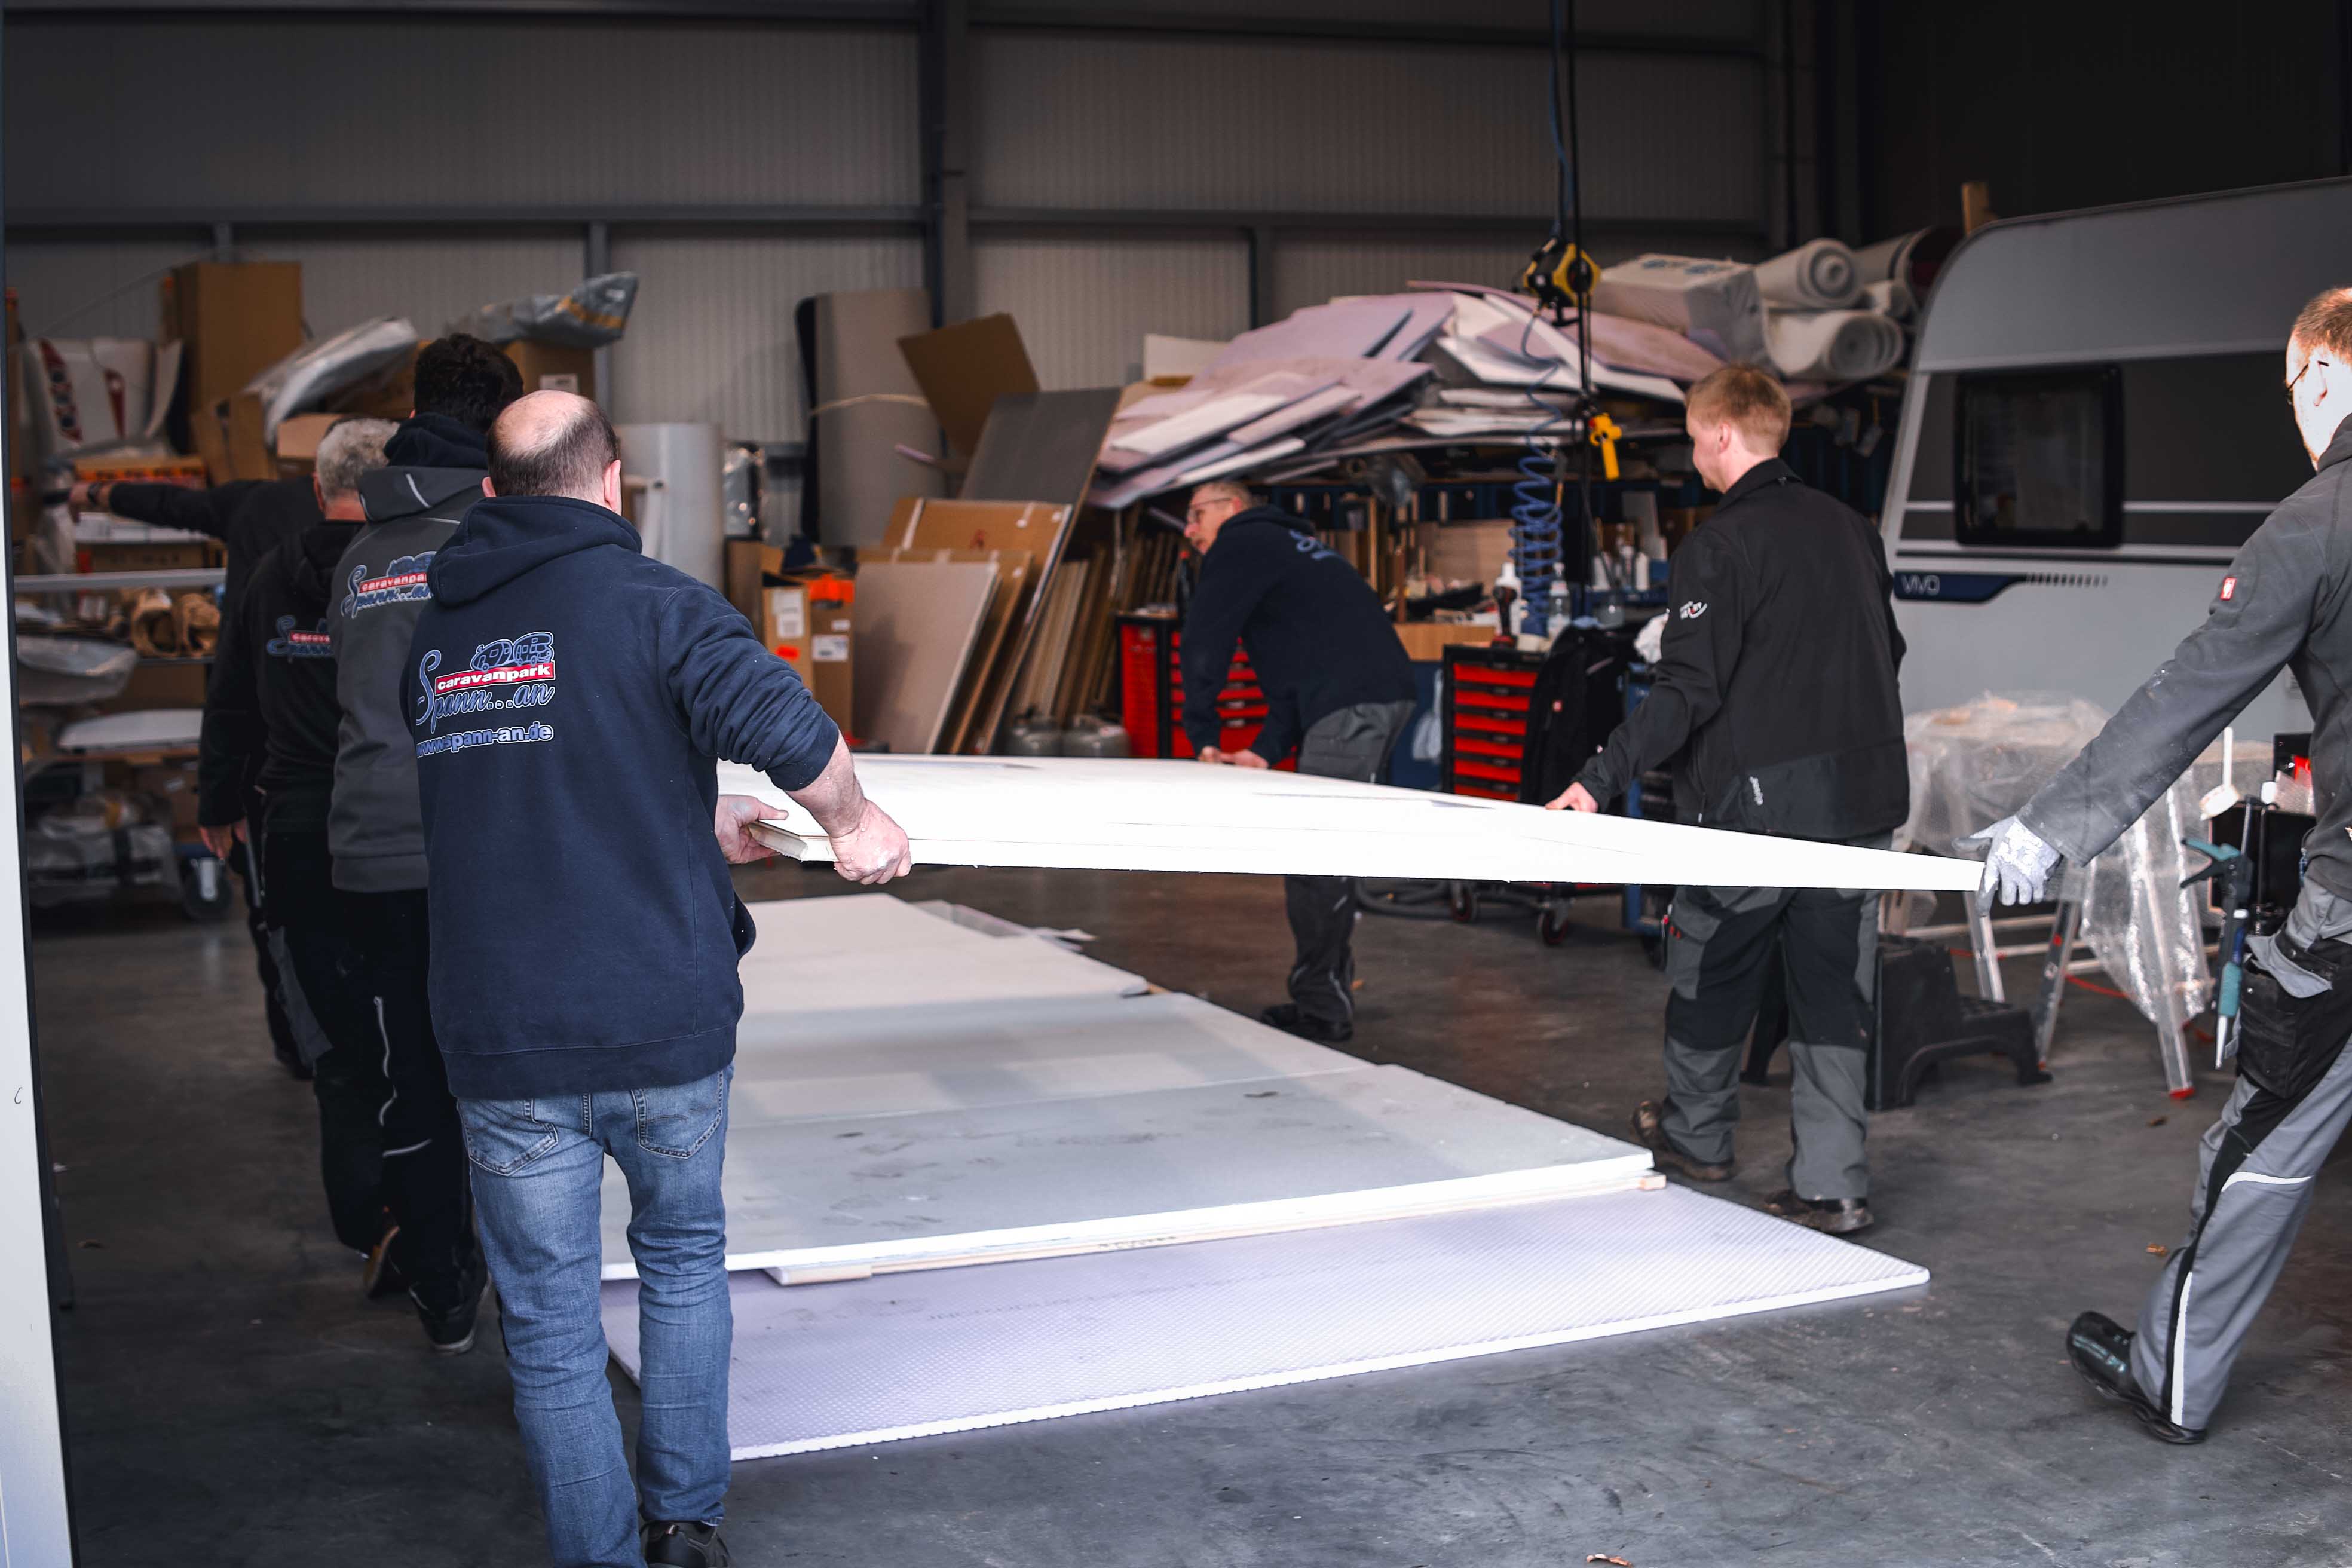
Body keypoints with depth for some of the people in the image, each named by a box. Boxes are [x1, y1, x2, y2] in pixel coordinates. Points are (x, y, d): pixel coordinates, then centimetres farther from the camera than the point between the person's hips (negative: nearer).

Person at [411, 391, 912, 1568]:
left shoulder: (435, 628, 10)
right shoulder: (649, 600, -7)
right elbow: (788, 727, -23)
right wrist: (853, 826, -3)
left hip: (503, 1044, 2)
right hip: (664, 1027, -2)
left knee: (552, 1325, 10)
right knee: (683, 1260, 21)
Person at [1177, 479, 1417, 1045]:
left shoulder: (1242, 542, 3)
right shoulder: (1284, 547, 31)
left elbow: (1205, 639, -4)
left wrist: (1202, 734, 4)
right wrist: (1268, 749, 12)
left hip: (1350, 702, -10)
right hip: (1384, 695, 10)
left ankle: (1321, 1009, -6)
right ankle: (1329, 994, 18)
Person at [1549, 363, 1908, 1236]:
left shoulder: (1721, 545, -12)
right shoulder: (1851, 529, 11)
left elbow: (1688, 689, -20)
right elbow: (1885, 653, 21)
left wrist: (1602, 779, -20)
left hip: (1754, 800, -6)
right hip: (1862, 800, 6)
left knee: (1710, 974, 15)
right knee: (1832, 991, 7)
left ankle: (1695, 1134, 33)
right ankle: (1832, 1187, 5)